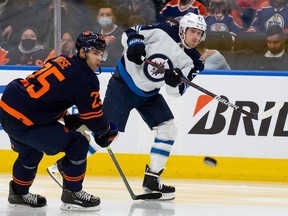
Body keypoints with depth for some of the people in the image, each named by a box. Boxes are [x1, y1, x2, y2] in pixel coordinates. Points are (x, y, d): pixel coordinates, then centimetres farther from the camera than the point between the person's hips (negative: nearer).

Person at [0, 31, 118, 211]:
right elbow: (94, 117, -4)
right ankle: (72, 194, 8)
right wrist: (108, 131, 15)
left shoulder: (63, 61, 14)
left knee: (30, 151, 34)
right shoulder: (85, 79, -11)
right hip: (23, 121, -9)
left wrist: (67, 118, 18)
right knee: (78, 144, -1)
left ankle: (19, 193, 48)